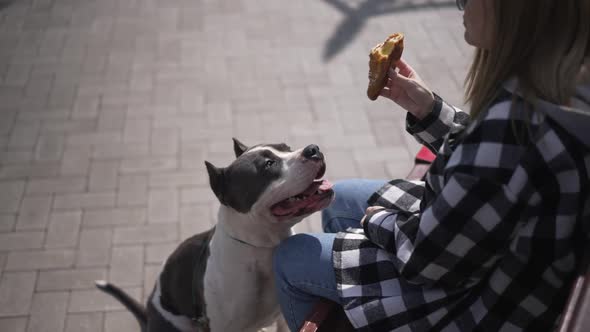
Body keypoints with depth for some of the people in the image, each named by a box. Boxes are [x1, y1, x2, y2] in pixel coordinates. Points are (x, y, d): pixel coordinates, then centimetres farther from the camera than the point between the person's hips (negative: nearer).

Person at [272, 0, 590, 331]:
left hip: (470, 296, -8)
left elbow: (430, 256, -25)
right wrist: (426, 108, -4)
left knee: (290, 258, 5)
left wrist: (379, 222, -6)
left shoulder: (516, 123, -38)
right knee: (337, 200, 23)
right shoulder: (561, 80, -10)